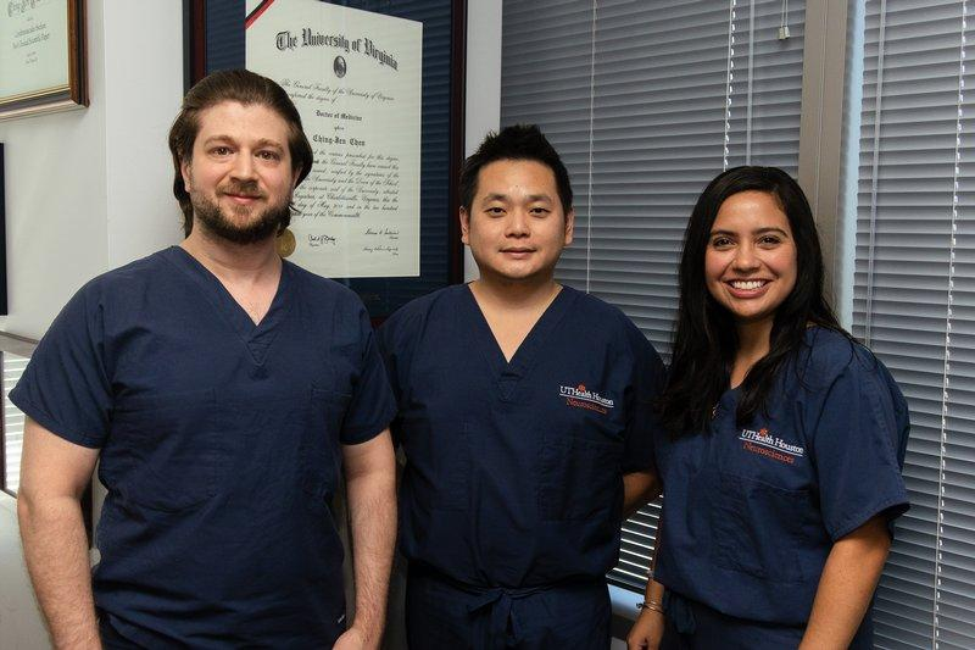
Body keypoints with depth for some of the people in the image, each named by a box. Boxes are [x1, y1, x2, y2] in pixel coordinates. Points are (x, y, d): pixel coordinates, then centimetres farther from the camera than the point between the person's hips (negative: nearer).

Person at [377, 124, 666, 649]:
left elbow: (646, 470, 1)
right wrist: (432, 526, -4)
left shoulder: (617, 340, -4)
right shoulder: (409, 330, -2)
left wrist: (573, 522, -8)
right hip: (439, 605, 1)